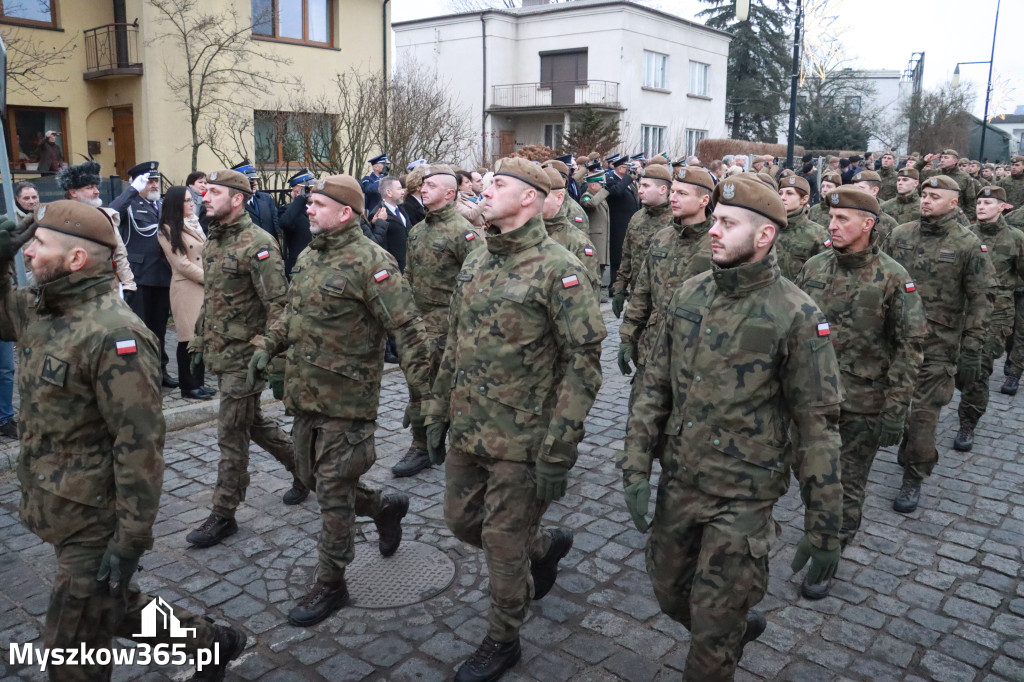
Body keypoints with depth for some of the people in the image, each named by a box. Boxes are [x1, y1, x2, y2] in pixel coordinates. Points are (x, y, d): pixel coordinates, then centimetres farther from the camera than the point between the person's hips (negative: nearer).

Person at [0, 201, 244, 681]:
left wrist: (130, 541, -24)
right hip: (61, 514, 9)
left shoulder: (113, 335, -26)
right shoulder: (44, 311, 2)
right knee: (117, 609, 25)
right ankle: (211, 643, 43)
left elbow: (140, 444, -26)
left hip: (92, 527, -9)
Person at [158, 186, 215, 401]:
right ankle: (187, 386, 10)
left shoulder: (195, 225, 15)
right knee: (188, 338, 0)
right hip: (187, 289, -6)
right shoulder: (167, 231, -6)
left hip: (206, 287, 6)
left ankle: (199, 382, 16)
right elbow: (182, 264, -11)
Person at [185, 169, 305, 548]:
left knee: (231, 434, -1)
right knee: (253, 421, 19)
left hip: (243, 356, -9)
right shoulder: (214, 241, 11)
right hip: (220, 353, 9)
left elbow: (278, 304, -20)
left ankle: (223, 516, 12)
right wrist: (199, 339, 20)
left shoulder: (257, 243, -17)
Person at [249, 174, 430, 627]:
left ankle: (330, 585, 18)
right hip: (304, 394, 9)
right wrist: (268, 347, 10)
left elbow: (407, 330, -19)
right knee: (312, 479, 19)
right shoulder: (307, 258, 10)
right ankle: (385, 506, 42)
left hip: (346, 400, -8)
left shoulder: (370, 262, -17)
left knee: (333, 492, 1)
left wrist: (419, 392, -21)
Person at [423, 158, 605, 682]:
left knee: (503, 543, 6)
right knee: (462, 522, 20)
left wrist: (557, 452, -19)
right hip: (467, 432, 7)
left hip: (520, 441, -7)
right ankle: (546, 545, 46)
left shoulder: (558, 270, -16)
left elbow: (583, 364, -18)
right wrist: (437, 413, 14)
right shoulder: (475, 264, 7)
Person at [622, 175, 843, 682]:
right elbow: (654, 385, 4)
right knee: (670, 591, 22)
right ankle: (740, 624, 52)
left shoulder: (796, 316, -15)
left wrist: (823, 528, -11)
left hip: (743, 496, -5)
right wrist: (636, 467, -2)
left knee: (712, 627, 5)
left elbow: (817, 424, -13)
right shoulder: (688, 296, 0)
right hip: (678, 482, 6)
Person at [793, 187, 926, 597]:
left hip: (862, 404, -3)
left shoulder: (893, 278, -11)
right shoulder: (814, 268, 1)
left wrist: (895, 410, -13)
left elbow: (910, 346, -10)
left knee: (847, 485, 8)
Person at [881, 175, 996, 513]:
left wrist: (973, 348, -9)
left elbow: (980, 300, -4)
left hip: (938, 345, -3)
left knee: (923, 414, 0)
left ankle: (913, 478, 13)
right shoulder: (899, 235, 5)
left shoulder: (968, 245, -4)